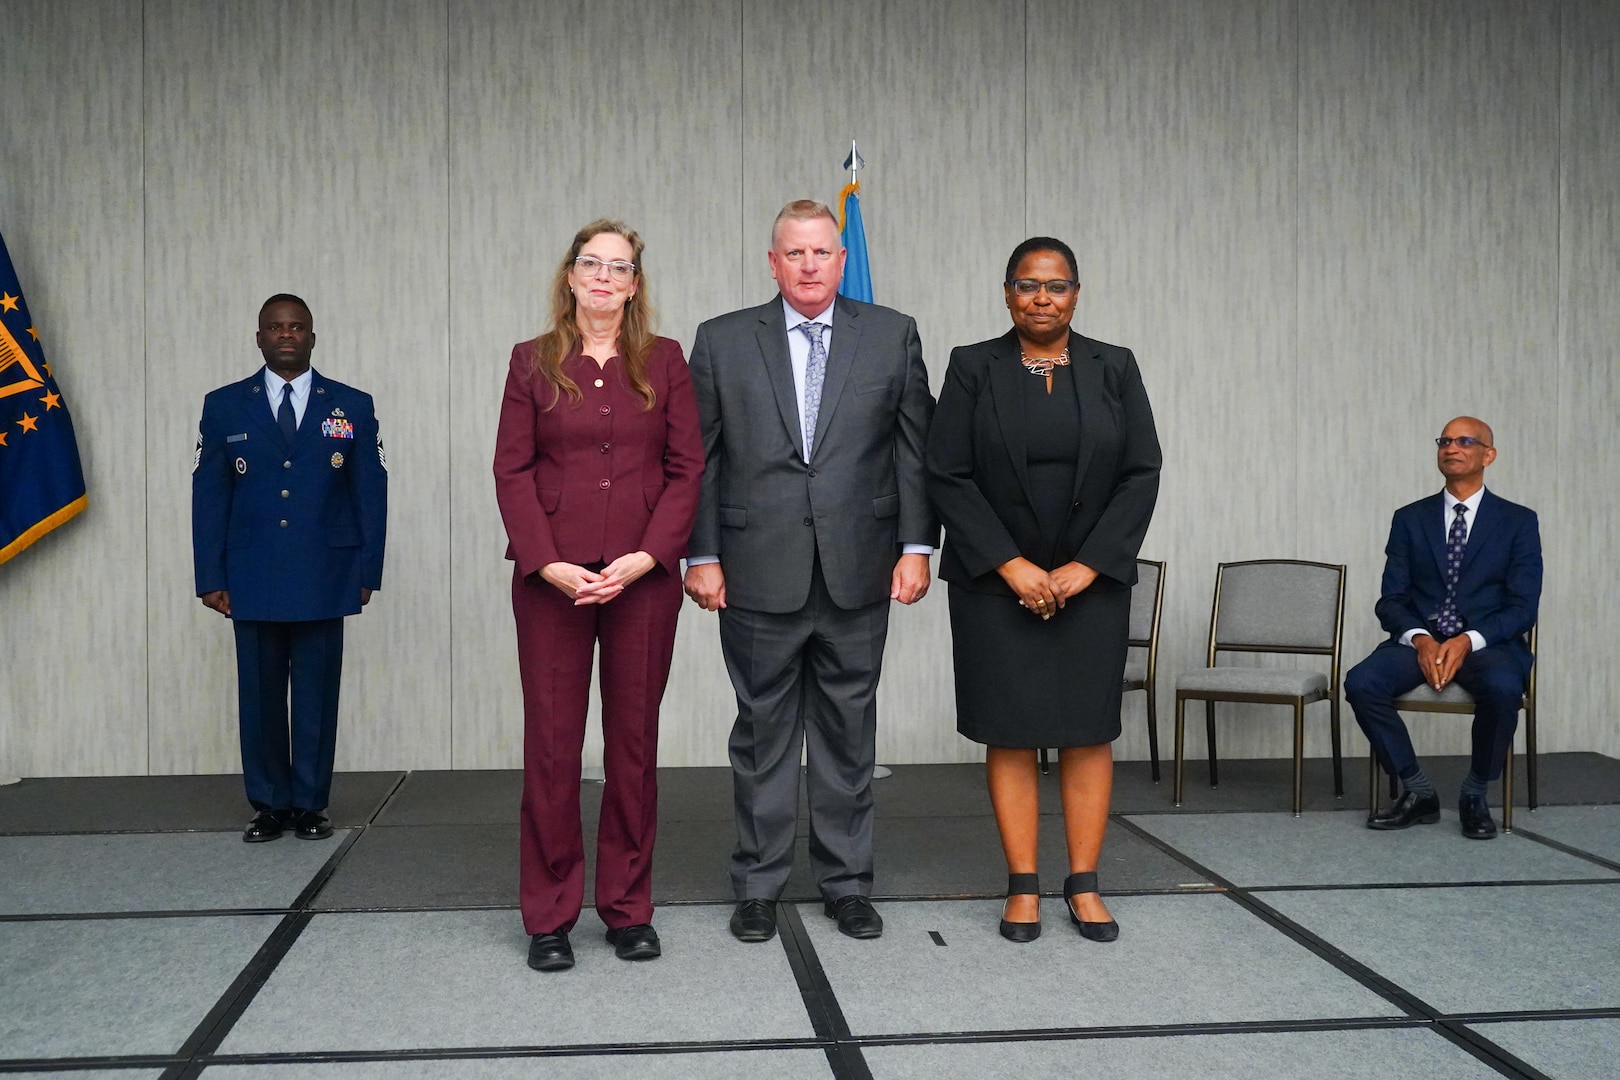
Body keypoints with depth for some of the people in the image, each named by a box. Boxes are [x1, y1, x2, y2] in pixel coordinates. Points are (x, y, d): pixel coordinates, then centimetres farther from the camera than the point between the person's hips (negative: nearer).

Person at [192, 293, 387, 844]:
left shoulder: (352, 407, 6)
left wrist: (368, 571, -1)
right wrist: (210, 577, 1)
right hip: (253, 581, 1)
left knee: (317, 695, 3)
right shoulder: (224, 406, 8)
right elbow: (208, 495, 6)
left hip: (324, 581, -1)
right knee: (260, 696, 5)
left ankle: (310, 804, 14)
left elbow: (371, 493, 5)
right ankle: (268, 805, 16)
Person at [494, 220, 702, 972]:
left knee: (634, 741, 7)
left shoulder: (664, 361, 7)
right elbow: (512, 471, 1)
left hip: (643, 577, 1)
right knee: (552, 743, 1)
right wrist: (548, 563, -11)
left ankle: (629, 907, 18)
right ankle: (549, 915, 13)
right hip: (552, 577, -1)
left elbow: (687, 468, 2)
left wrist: (645, 557, -10)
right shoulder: (533, 362, 6)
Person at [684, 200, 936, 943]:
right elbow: (700, 459, 3)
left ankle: (847, 882, 21)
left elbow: (917, 449, 4)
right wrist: (701, 555, -3)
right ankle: (758, 884, 20)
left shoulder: (891, 336, 6)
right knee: (763, 730, 8)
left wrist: (917, 545, -2)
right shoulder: (723, 341, 4)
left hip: (857, 574, 1)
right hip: (759, 574, 0)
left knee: (849, 730, 9)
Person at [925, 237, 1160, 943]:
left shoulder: (1114, 369, 5)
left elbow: (1141, 475, 1)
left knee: (1088, 731, 4)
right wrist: (1011, 565, -12)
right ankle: (1023, 888, 11)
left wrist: (1086, 567, -9)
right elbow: (947, 477, -5)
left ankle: (1084, 885, 14)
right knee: (1011, 733, 2)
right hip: (996, 583, -1)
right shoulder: (973, 368, 1)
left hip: (1091, 581, 2)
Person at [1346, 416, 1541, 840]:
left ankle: (1474, 795, -11)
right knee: (1361, 682, -28)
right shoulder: (1410, 519, 11)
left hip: (1488, 643, -2)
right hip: (1420, 640, 2)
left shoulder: (1518, 521, 6)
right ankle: (1418, 793, -10)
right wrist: (1420, 639, -17)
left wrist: (1468, 641, -19)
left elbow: (1523, 607, -2)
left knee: (1502, 688, -37)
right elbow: (1391, 600, 5)